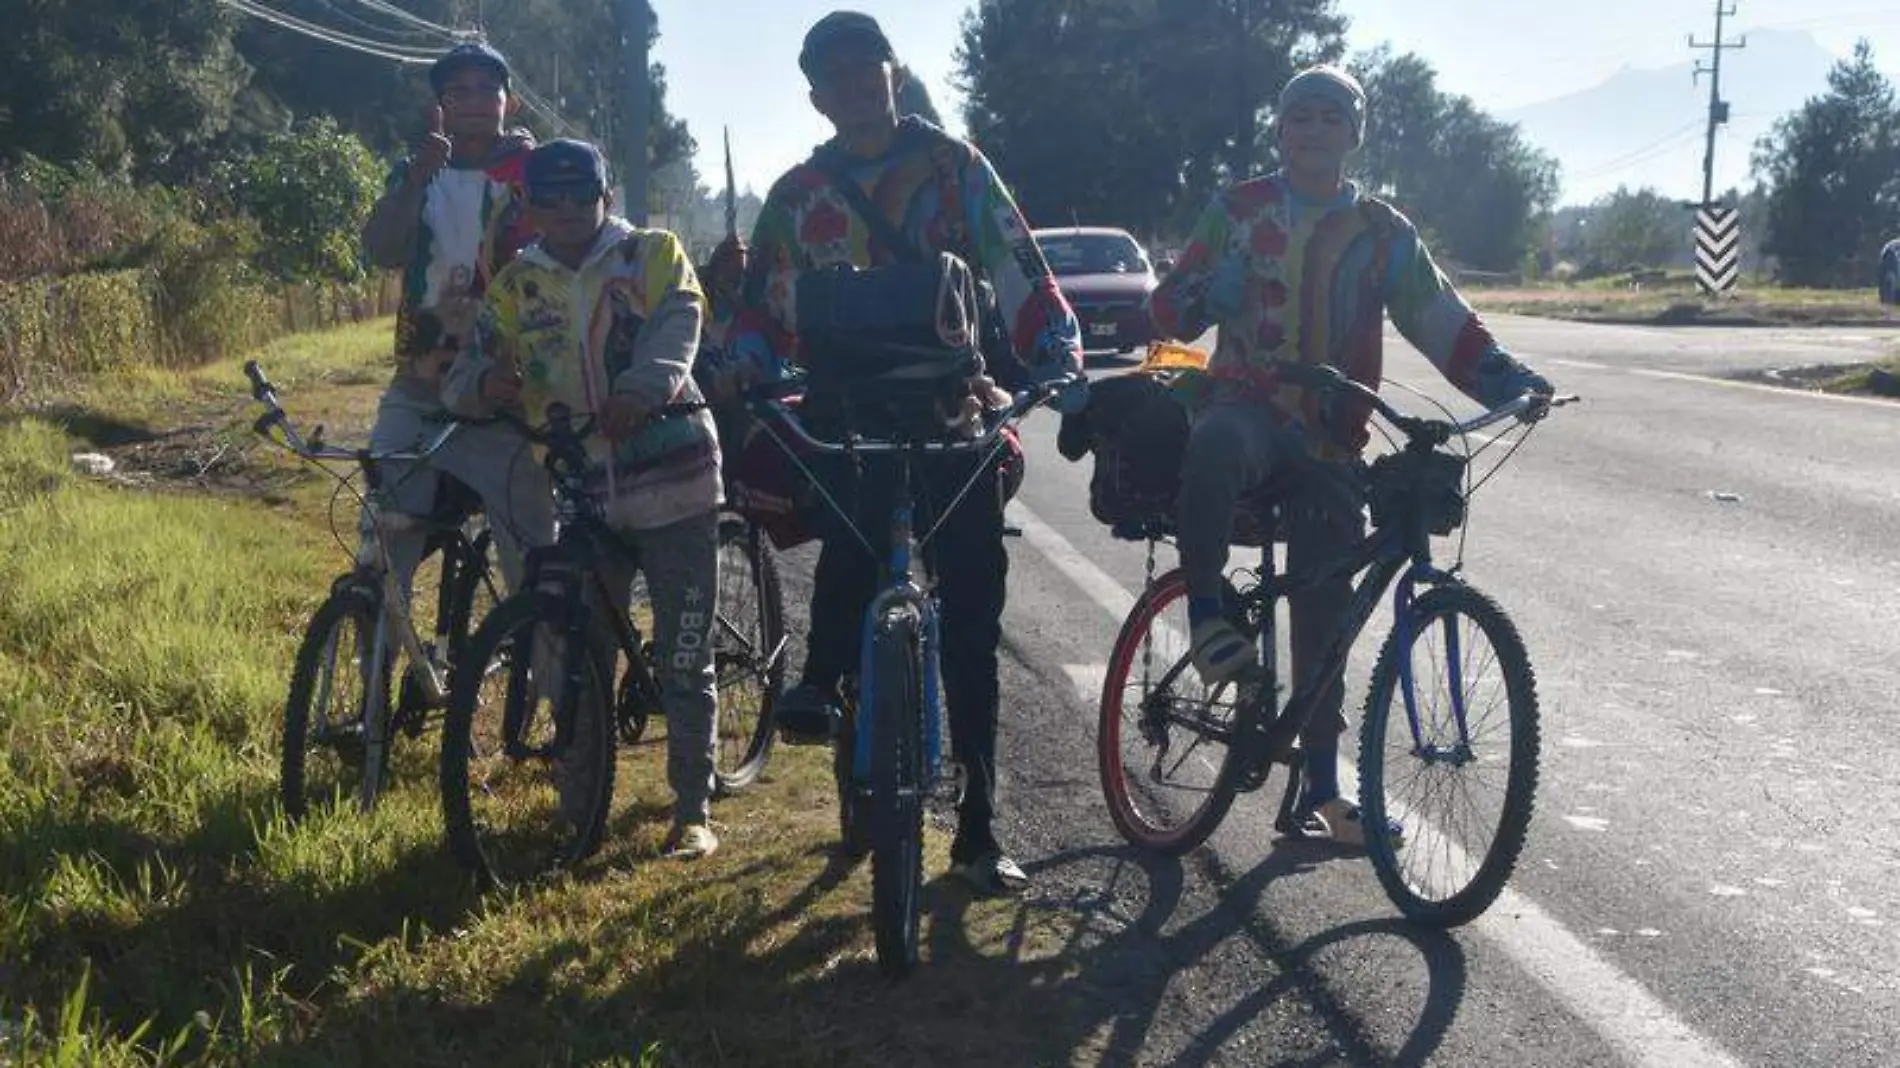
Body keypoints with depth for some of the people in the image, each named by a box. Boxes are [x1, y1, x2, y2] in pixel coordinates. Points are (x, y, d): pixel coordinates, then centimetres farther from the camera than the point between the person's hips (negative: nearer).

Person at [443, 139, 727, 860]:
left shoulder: (653, 255, 1)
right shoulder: (516, 286, 11)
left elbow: (675, 329, -17)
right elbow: (469, 368, 4)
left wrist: (640, 393, -37)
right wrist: (487, 381, -22)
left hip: (672, 482, -3)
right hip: (580, 495, 3)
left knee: (684, 662, 0)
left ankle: (693, 811, 11)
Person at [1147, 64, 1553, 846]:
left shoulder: (1382, 233, 8)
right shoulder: (1238, 212, 7)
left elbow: (1440, 320, 0)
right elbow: (1167, 312, 6)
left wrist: (1503, 378, -18)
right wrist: (1207, 295, -17)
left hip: (1329, 438, 2)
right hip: (1245, 404, -1)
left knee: (1324, 614, 0)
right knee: (1214, 446, -41)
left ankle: (1321, 789, 11)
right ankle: (1206, 612, -25)